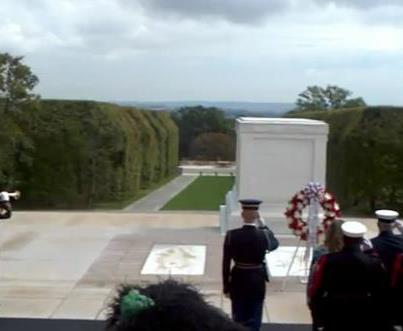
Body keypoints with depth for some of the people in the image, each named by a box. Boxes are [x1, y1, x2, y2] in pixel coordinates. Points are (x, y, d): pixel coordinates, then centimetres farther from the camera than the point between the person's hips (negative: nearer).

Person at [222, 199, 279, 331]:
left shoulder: (231, 235, -12)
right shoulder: (264, 235, -12)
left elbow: (226, 264, -7)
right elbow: (275, 244, 13)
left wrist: (226, 287, 3)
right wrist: (262, 225, 15)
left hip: (238, 281, 1)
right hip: (257, 282, -1)